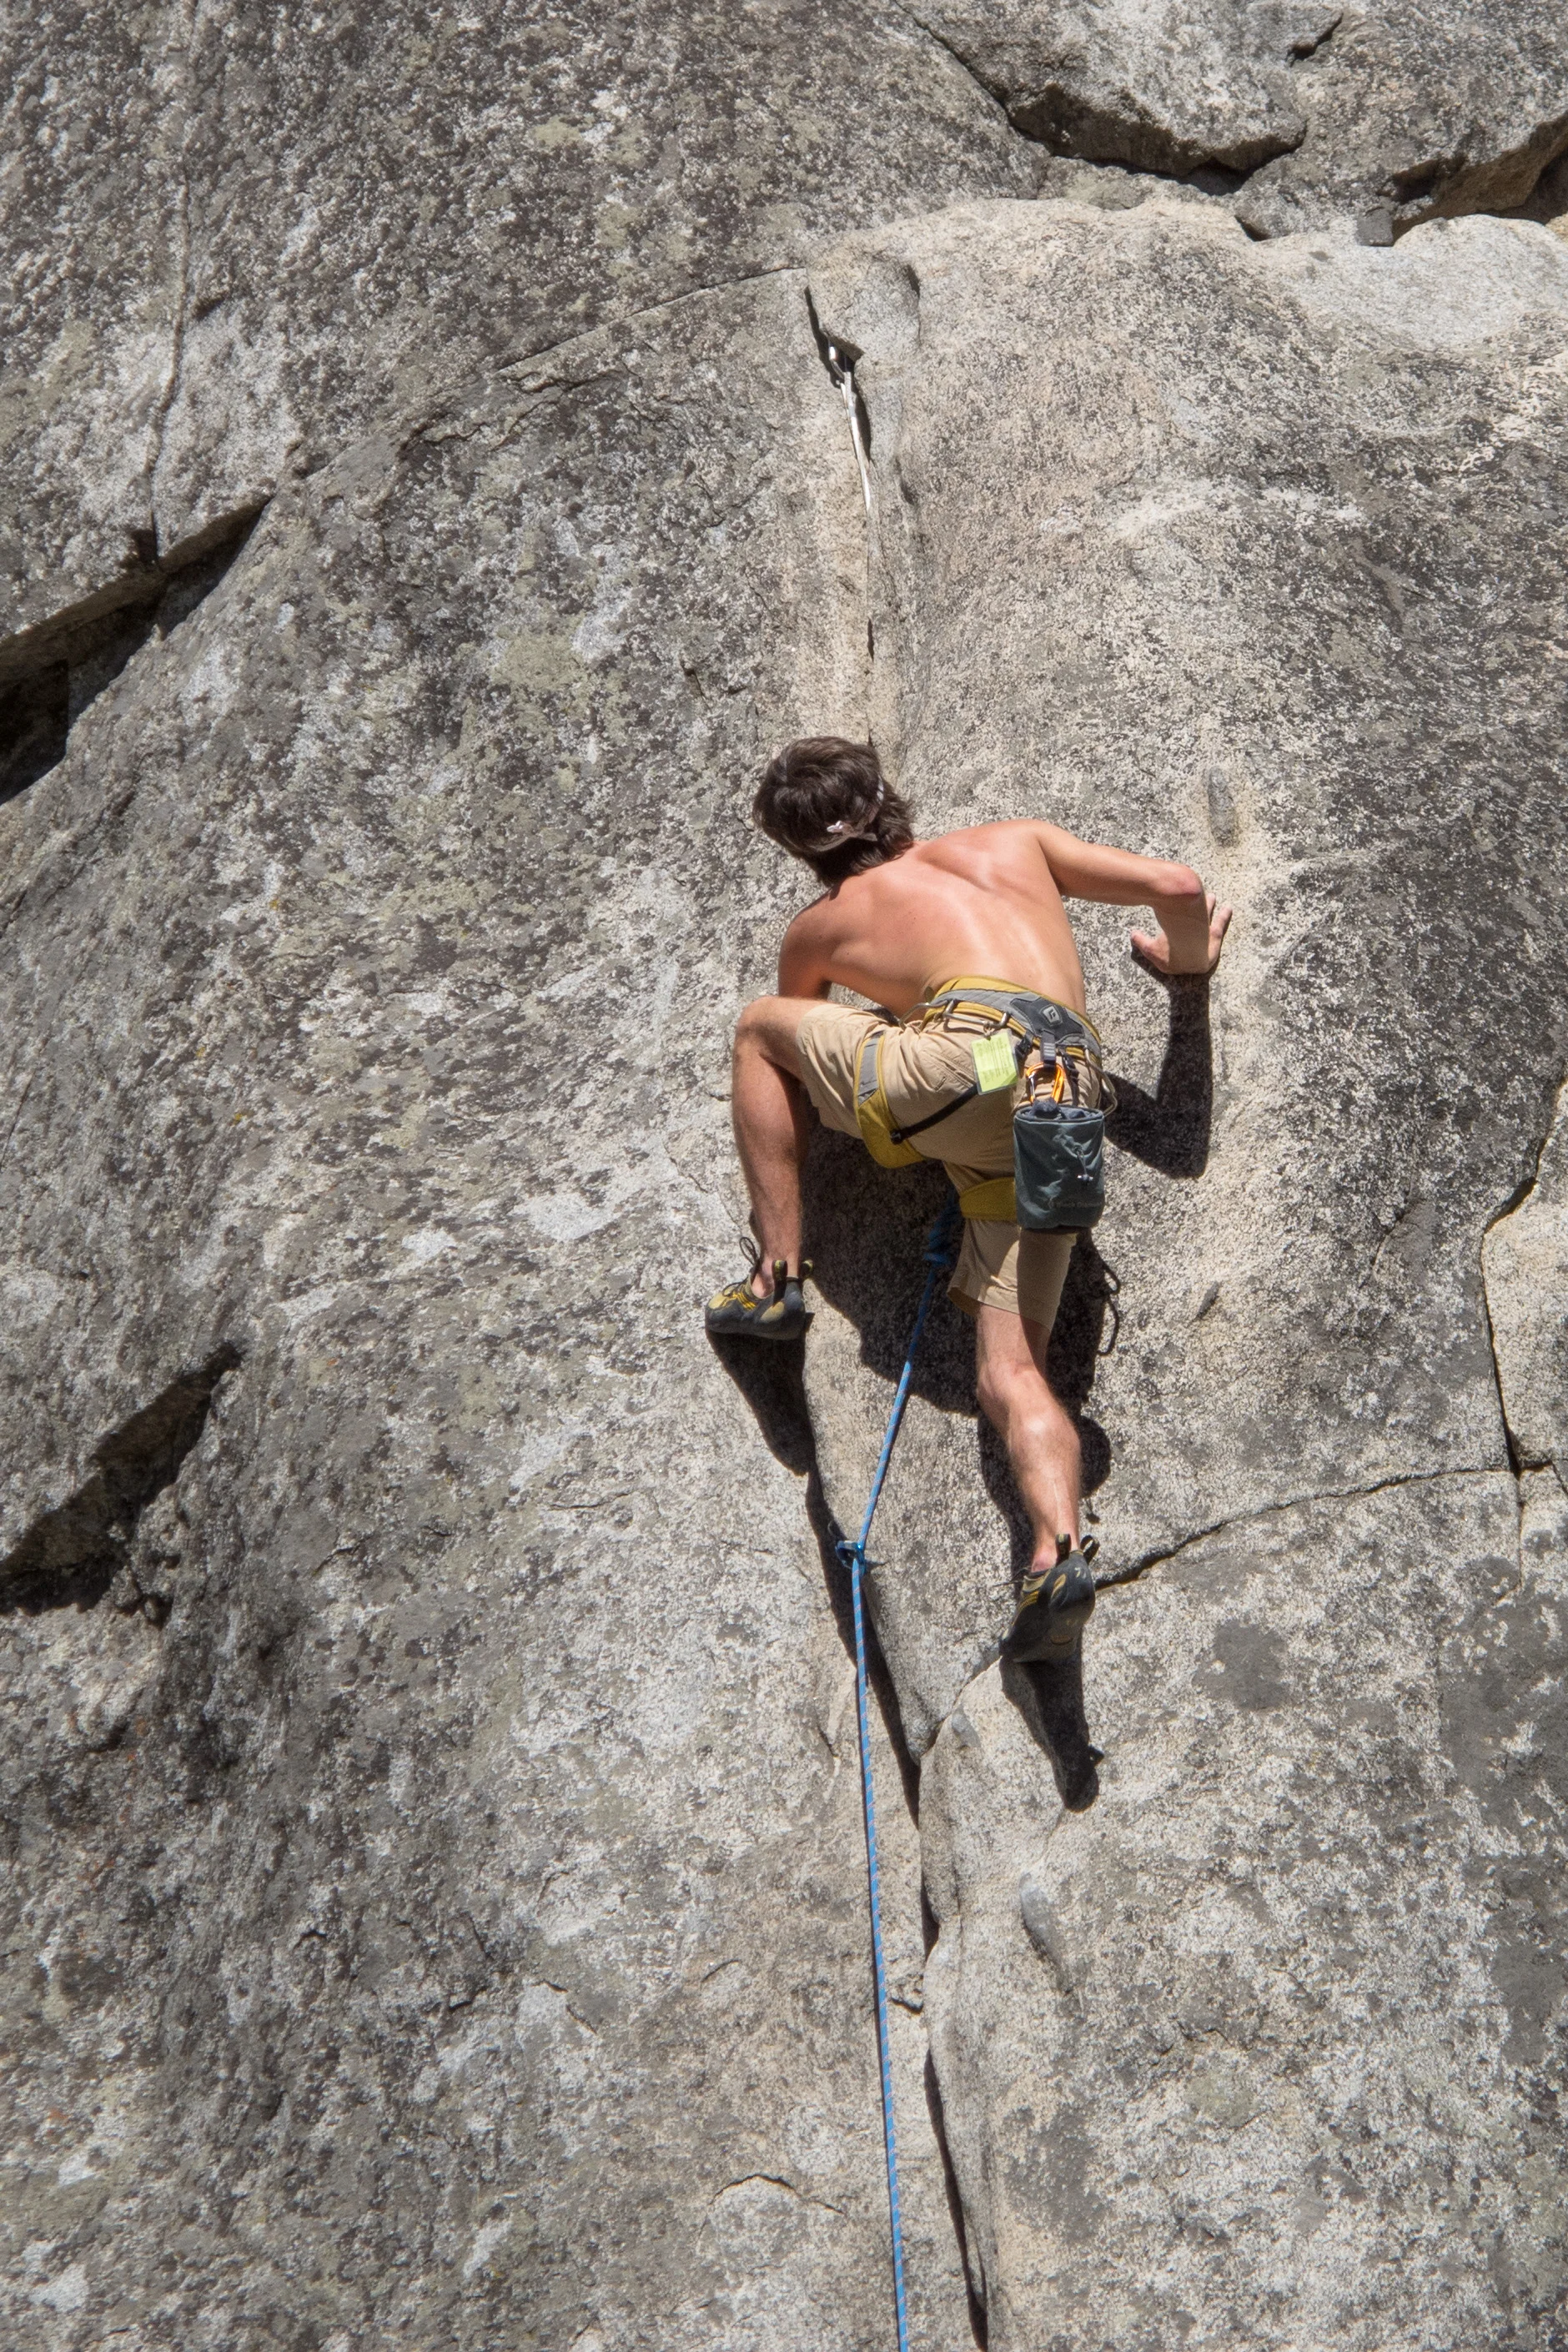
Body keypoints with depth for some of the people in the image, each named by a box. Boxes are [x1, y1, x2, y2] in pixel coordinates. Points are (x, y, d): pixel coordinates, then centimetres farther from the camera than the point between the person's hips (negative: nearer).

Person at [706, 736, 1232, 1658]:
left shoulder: (819, 929, 24)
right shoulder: (1015, 842, 31)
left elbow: (787, 1030, 42)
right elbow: (1178, 885, 26)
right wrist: (1188, 957, 47)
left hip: (973, 1061, -4)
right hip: (1069, 1107, 4)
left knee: (760, 1025, 20)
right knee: (1012, 1373, 3)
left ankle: (778, 1277, 13)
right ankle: (1060, 1550, -24)